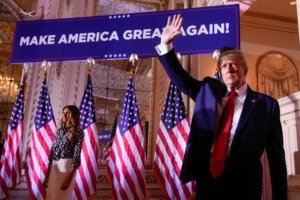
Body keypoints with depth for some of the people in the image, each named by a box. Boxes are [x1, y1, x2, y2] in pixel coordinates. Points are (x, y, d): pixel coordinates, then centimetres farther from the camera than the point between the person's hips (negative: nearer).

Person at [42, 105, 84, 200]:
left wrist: (69, 179, -17)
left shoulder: (78, 132, -5)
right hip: (54, 167, 6)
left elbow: (77, 155, -11)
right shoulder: (59, 130, 13)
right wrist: (46, 176, 8)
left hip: (67, 166, -6)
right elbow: (52, 152, 11)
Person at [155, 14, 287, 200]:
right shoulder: (209, 90, 8)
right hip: (207, 175, 3)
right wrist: (166, 44, -3)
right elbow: (180, 78, 9)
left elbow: (276, 155, -1)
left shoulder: (266, 104, -1)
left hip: (243, 181, -2)